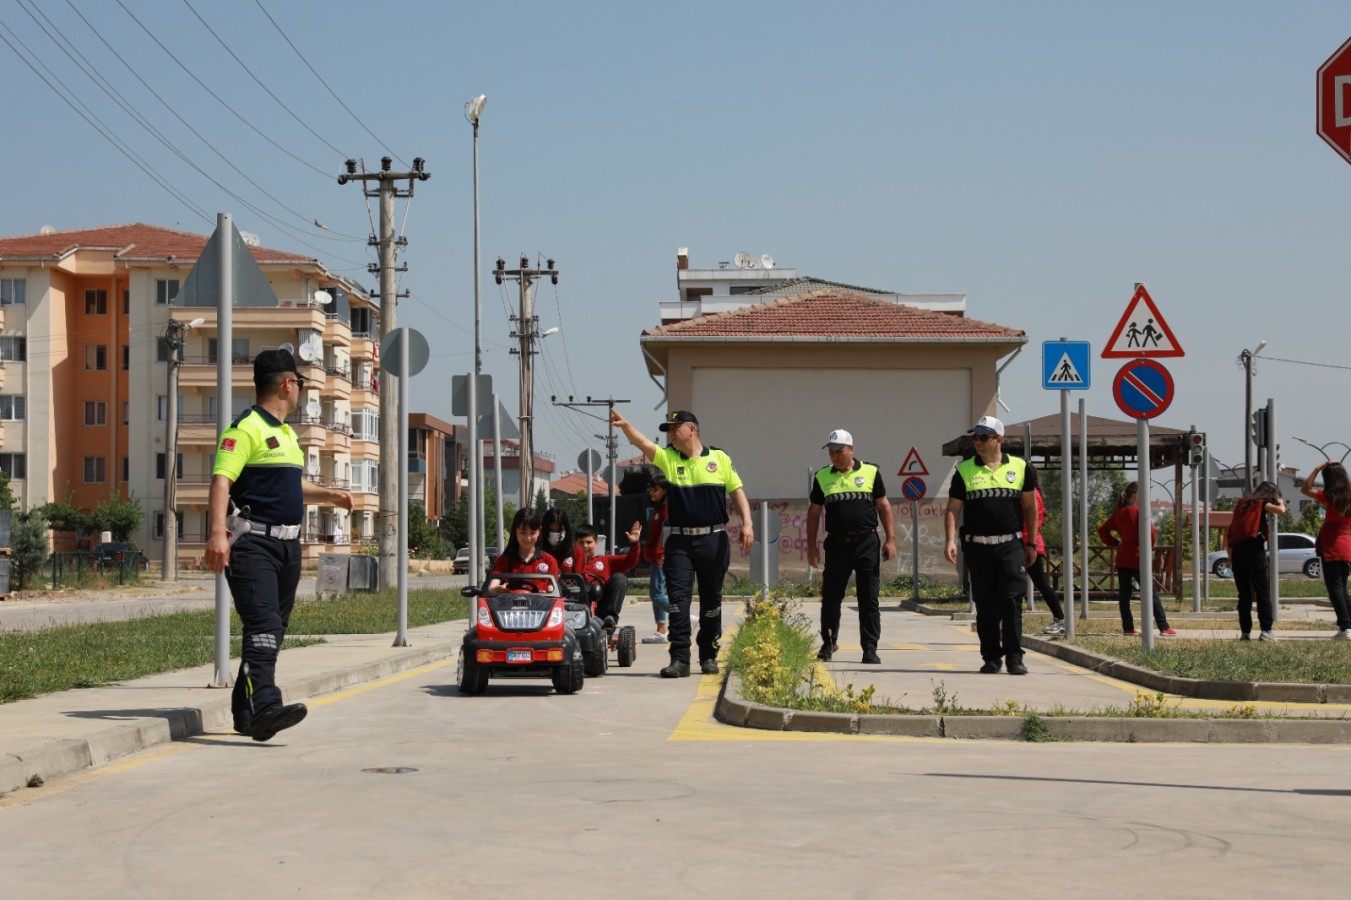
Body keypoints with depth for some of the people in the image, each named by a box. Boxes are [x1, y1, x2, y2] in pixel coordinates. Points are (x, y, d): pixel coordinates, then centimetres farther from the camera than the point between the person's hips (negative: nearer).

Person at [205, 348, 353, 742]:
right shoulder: (246, 428, -9)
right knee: (262, 626, -20)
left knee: (274, 630, 11)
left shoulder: (286, 434, 22)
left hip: (288, 543, 9)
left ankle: (244, 712, 19)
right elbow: (222, 480, -20)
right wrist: (218, 532, -31)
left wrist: (329, 495, 24)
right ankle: (265, 707, -30)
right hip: (251, 542, -9)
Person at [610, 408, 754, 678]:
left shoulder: (719, 458, 5)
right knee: (678, 597, -7)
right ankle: (680, 659, -7)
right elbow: (642, 442, -13)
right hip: (680, 541, 1)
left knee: (711, 600, 8)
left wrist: (747, 523, -8)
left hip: (713, 539, 0)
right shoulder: (668, 458, 5)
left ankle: (708, 656, 20)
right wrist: (625, 425, -32)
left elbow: (737, 492, 5)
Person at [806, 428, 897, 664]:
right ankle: (829, 642, 22)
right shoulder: (822, 477, 7)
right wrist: (811, 547, 8)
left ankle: (870, 649, 3)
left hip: (867, 544, -1)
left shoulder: (870, 472, 4)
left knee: (869, 599, -1)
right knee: (831, 597, 6)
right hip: (837, 545, 2)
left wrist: (890, 539, 0)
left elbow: (883, 506, 6)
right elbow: (814, 513, 12)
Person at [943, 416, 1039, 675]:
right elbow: (953, 508, 4)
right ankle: (991, 657, 13)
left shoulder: (1020, 467, 5)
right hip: (977, 546, 1)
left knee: (1012, 602, -7)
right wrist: (950, 541, -8)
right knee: (985, 605, 5)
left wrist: (1031, 543, 9)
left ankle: (1014, 657, -3)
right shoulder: (965, 471, 6)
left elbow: (1030, 507, 11)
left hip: (1011, 545, -1)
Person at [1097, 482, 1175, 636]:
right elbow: (1150, 534, -19)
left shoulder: (1119, 513, 10)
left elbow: (1102, 531, 15)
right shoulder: (1138, 511, -12)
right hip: (1137, 558, -6)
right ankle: (1164, 628, -3)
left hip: (1122, 558, 7)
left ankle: (1128, 628, 8)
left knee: (1124, 594, 8)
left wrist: (1114, 544, 12)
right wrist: (1154, 530, 2)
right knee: (1151, 594, -2)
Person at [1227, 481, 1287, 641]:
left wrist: (1230, 555, 22)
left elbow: (1228, 531, 20)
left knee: (1244, 593, 8)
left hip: (1237, 550, 6)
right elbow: (1281, 511, -9)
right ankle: (1266, 630, -14)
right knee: (1262, 590, -5)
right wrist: (1280, 502, 14)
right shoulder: (1262, 503, 7)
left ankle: (1245, 632, 3)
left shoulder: (1241, 503, 24)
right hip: (1253, 548, -6)